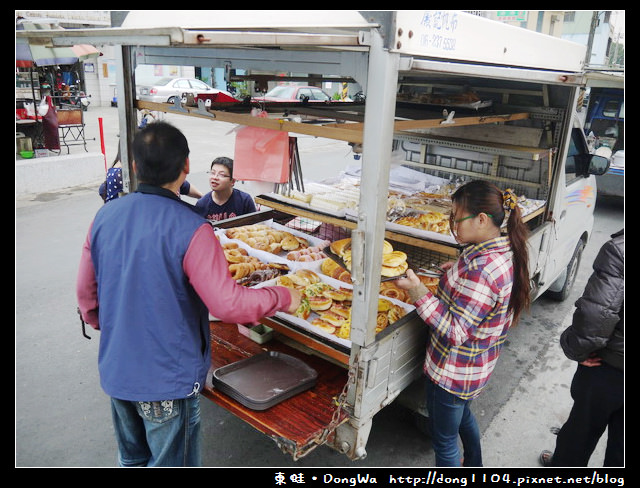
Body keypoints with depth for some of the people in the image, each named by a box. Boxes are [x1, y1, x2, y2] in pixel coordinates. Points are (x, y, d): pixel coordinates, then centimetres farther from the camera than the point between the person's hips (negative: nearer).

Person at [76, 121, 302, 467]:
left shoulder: (105, 216, -5)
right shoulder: (190, 229, -25)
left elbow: (86, 294, 5)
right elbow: (228, 304, -26)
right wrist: (284, 298, -11)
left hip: (115, 370, 6)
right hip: (169, 378, -6)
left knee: (132, 458, 28)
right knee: (172, 462, 16)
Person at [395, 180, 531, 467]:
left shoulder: (480, 268, -33)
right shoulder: (506, 252, -3)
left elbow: (454, 331, -30)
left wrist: (418, 291, -32)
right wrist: (458, 273, 4)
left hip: (452, 373, -10)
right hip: (478, 366, 10)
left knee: (444, 440, 12)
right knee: (463, 416, 34)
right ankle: (474, 465, 58)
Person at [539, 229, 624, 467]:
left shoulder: (618, 249, -27)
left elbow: (596, 313, -32)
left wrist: (577, 349, -13)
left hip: (609, 367, -4)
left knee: (585, 424, 23)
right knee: (620, 445, 23)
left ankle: (563, 463, 46)